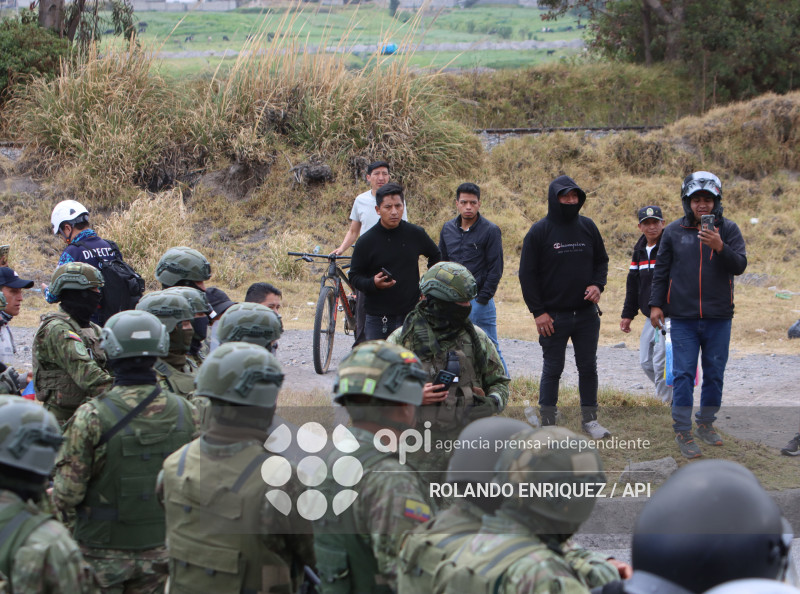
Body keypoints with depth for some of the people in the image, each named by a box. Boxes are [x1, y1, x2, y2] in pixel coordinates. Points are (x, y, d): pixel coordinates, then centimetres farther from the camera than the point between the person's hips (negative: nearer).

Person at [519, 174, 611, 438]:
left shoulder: (588, 227, 5)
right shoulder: (540, 231, -6)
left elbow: (601, 260, 16)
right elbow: (527, 274, -5)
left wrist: (598, 285, -4)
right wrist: (538, 311, -10)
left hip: (587, 314, 4)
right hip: (554, 316, -4)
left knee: (588, 367, 9)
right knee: (552, 369, 3)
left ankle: (589, 419, 21)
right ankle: (548, 424, 10)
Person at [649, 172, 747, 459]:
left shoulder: (728, 230, 2)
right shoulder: (674, 231, 3)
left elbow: (740, 265, -9)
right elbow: (661, 270, 8)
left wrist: (719, 247, -25)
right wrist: (656, 304, 3)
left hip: (719, 318, 1)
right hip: (683, 318, -1)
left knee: (714, 374, 9)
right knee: (683, 374, -4)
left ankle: (706, 424, 24)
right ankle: (683, 432, 1)